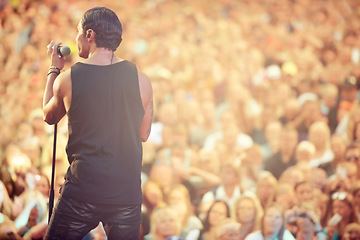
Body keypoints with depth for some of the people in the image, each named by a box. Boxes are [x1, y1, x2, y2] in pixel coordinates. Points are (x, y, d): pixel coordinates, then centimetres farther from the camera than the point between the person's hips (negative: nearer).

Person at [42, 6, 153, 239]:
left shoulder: (68, 78, -7)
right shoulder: (140, 80, -3)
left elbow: (49, 116, 14)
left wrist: (55, 69, 23)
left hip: (82, 191, -2)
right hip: (127, 192, 2)